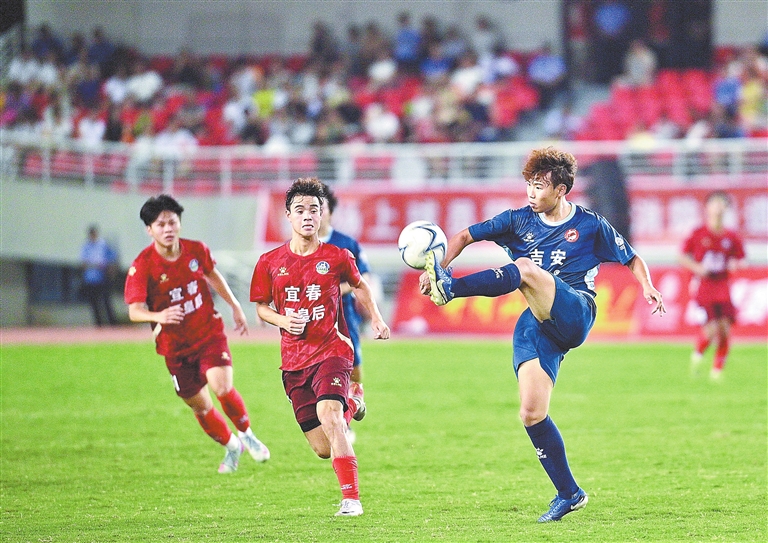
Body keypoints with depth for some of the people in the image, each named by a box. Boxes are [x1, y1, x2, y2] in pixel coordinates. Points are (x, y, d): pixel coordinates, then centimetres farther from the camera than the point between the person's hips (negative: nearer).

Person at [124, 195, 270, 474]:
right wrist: (158, 317, -47)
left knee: (222, 388, -21)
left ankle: (247, 434, 7)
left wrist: (235, 307, 22)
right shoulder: (142, 266, -18)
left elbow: (213, 275, 14)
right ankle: (231, 446, 35)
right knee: (199, 406, 7)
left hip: (209, 333, 0)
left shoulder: (196, 250, -8)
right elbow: (134, 311, -25)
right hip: (176, 346, 0)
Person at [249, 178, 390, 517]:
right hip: (294, 361, 3)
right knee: (323, 449, 4)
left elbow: (359, 285, 20)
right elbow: (261, 307, 12)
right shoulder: (270, 263, 1)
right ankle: (350, 406, 40)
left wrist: (375, 318, 8)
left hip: (331, 351, -3)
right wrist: (282, 320, -8)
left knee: (328, 415, -29)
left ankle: (351, 499, -23)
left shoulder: (336, 258, -1)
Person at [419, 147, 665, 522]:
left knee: (526, 268, -30)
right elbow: (466, 237, 16)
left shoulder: (590, 225, 8)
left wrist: (647, 287, -5)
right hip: (536, 324, 4)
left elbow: (632, 259, 16)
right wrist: (436, 266, 0)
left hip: (576, 314, -4)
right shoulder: (518, 220, 14)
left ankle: (450, 288, -43)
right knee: (531, 413, -10)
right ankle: (568, 494, 1)